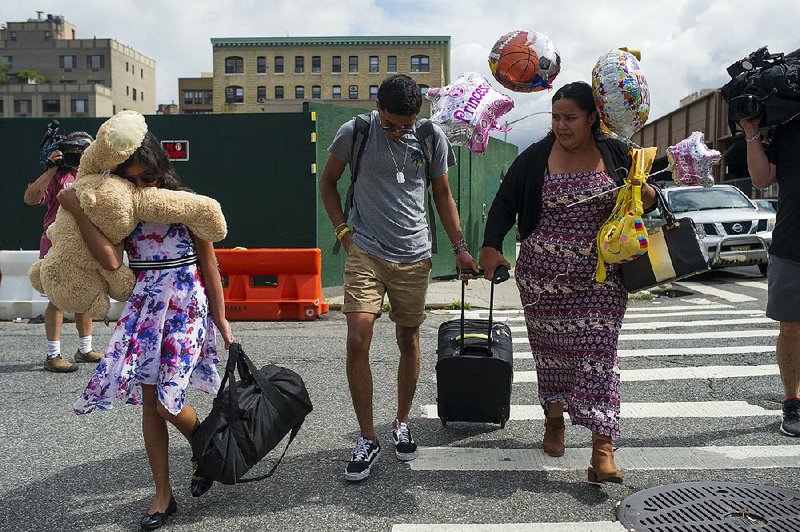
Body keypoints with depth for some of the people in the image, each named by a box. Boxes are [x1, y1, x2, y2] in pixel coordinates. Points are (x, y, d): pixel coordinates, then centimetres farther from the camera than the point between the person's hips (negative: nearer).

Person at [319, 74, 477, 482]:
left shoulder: (432, 138, 2)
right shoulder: (354, 133, -3)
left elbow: (442, 195, 12)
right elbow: (327, 183, 10)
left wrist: (459, 248, 9)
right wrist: (343, 230, -1)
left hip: (414, 255, 2)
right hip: (365, 252, -2)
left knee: (408, 340, 10)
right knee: (357, 340, -13)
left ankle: (402, 424, 31)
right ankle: (367, 438, 3)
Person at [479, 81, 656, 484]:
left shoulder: (615, 155, 5)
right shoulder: (535, 158, 0)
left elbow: (642, 197, 17)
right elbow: (505, 202, 0)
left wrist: (647, 196, -7)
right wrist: (491, 246, -13)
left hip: (601, 277, 0)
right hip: (543, 274, 0)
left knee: (598, 351, -5)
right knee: (551, 346, 10)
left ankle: (602, 445, -1)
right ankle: (554, 418, 33)